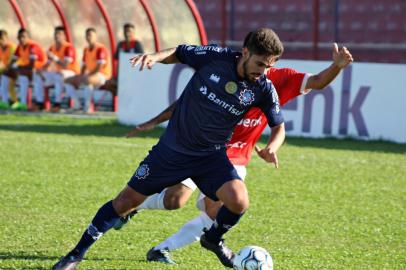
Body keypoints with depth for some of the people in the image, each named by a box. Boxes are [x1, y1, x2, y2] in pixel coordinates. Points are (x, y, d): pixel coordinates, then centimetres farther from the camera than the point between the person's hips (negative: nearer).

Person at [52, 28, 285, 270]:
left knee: (239, 202, -24)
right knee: (127, 201, 2)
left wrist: (272, 147, -23)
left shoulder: (263, 89, -13)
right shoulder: (215, 57, -16)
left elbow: (278, 127, -1)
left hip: (212, 155, 1)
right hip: (173, 149, -1)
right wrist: (156, 57, -20)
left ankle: (213, 239, 11)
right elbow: (178, 53, 1)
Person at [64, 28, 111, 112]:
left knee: (87, 81, -43)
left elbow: (99, 67, -21)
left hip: (102, 75, -9)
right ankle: (77, 104, -2)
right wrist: (80, 77, -2)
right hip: (89, 75, 9)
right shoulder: (86, 50, 13)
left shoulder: (101, 48, -14)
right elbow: (84, 66, 17)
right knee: (67, 81, -1)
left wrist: (85, 77, -23)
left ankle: (87, 106, -33)